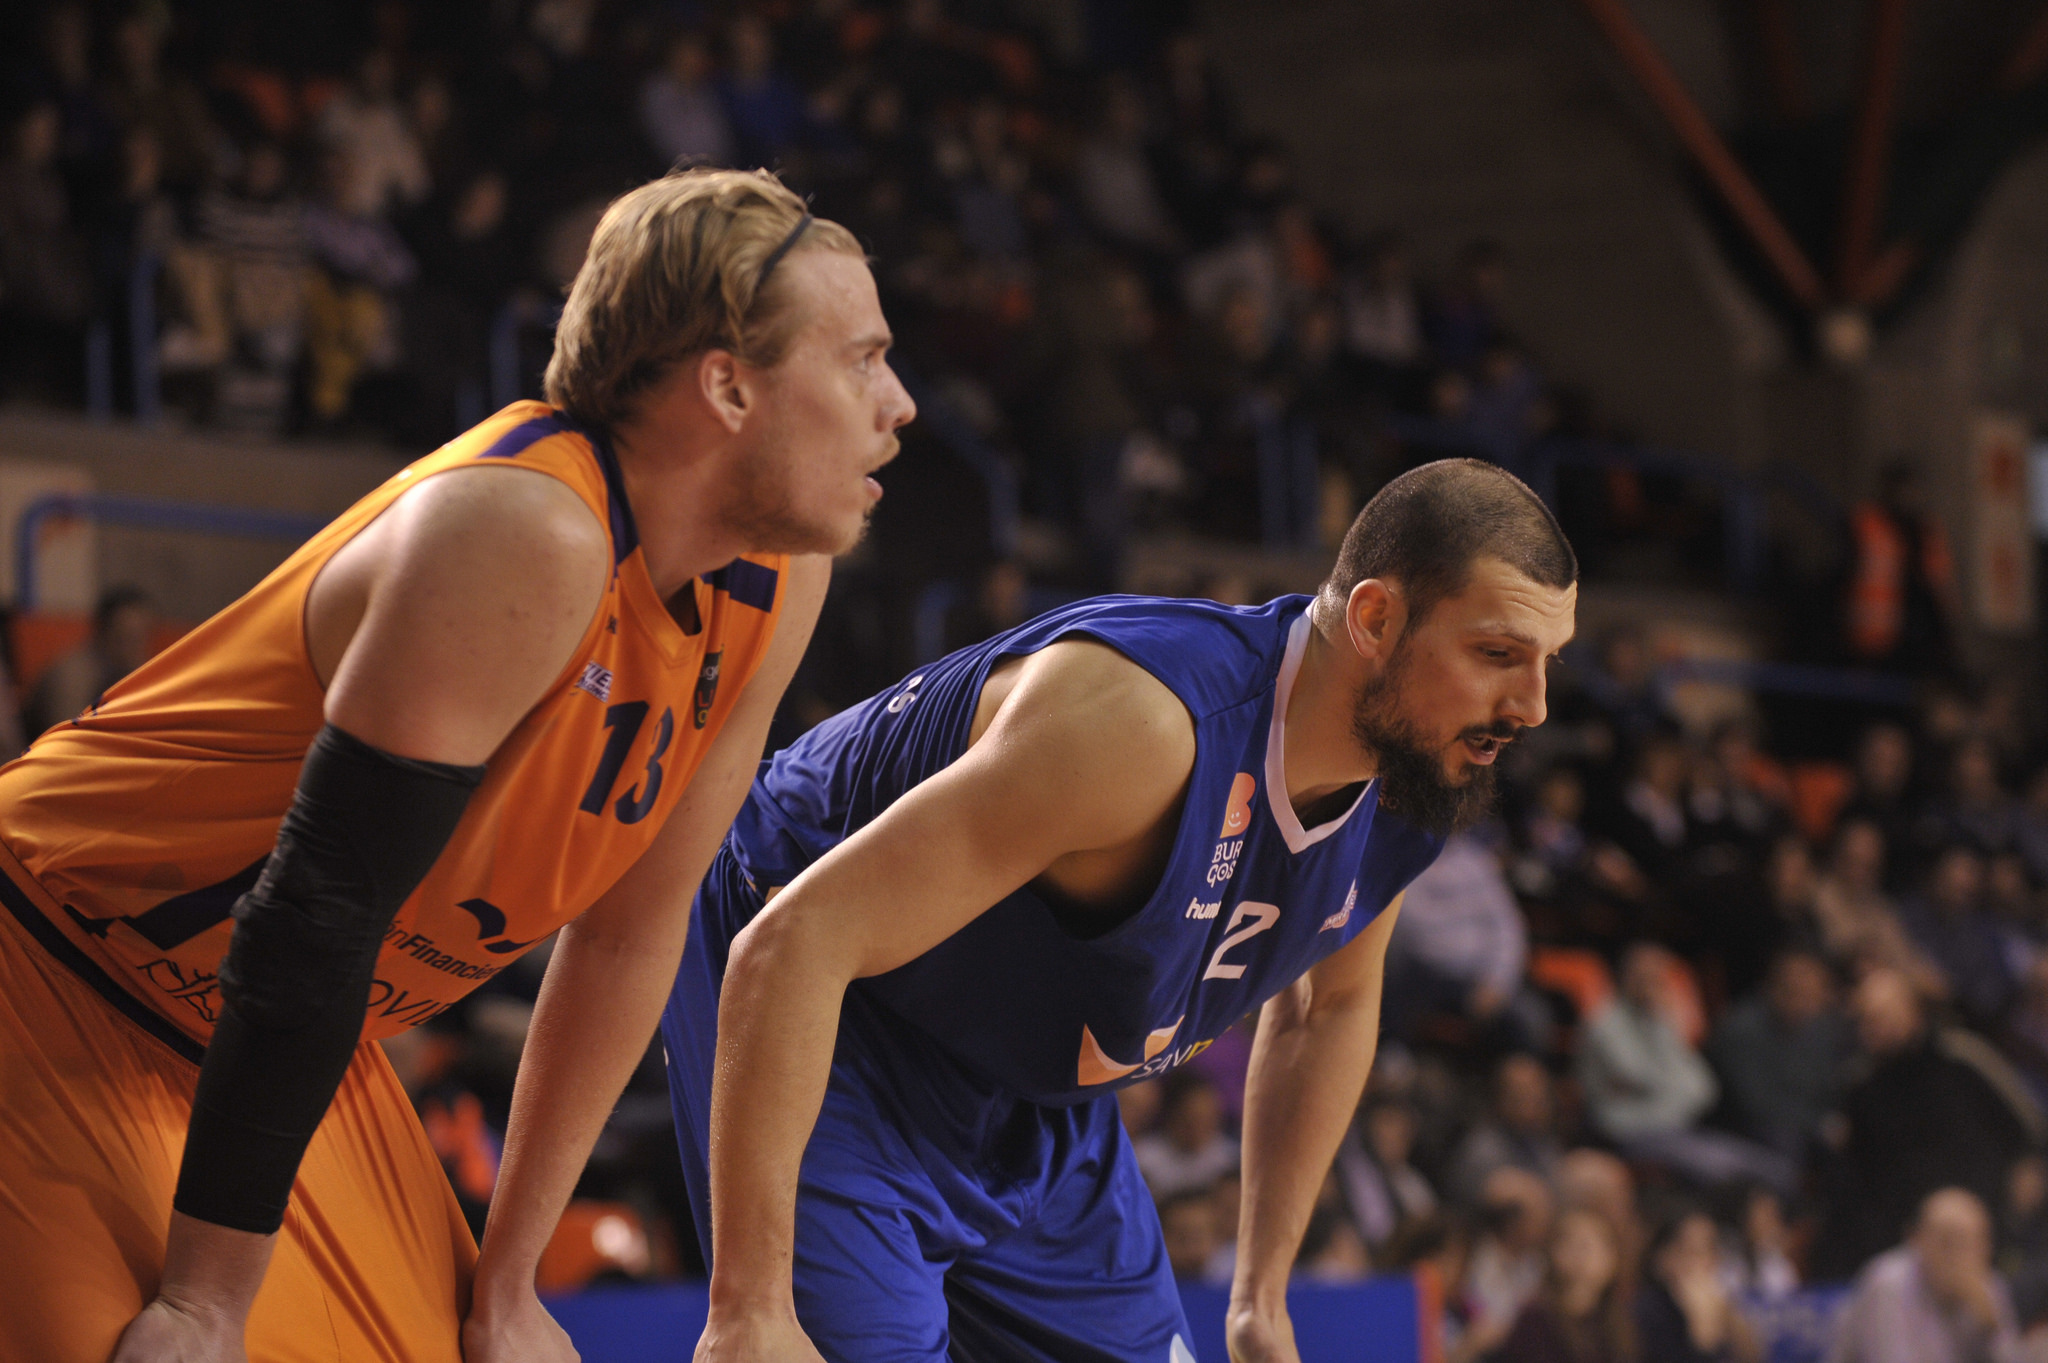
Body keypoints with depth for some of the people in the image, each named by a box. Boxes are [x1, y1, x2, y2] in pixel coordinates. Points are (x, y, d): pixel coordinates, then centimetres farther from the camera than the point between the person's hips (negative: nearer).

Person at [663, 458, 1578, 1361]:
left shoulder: (1412, 786, -11)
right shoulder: (1140, 717, -37)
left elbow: (1329, 1007, 13)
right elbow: (792, 945, -39)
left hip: (1037, 1100, 8)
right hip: (813, 1040, -8)